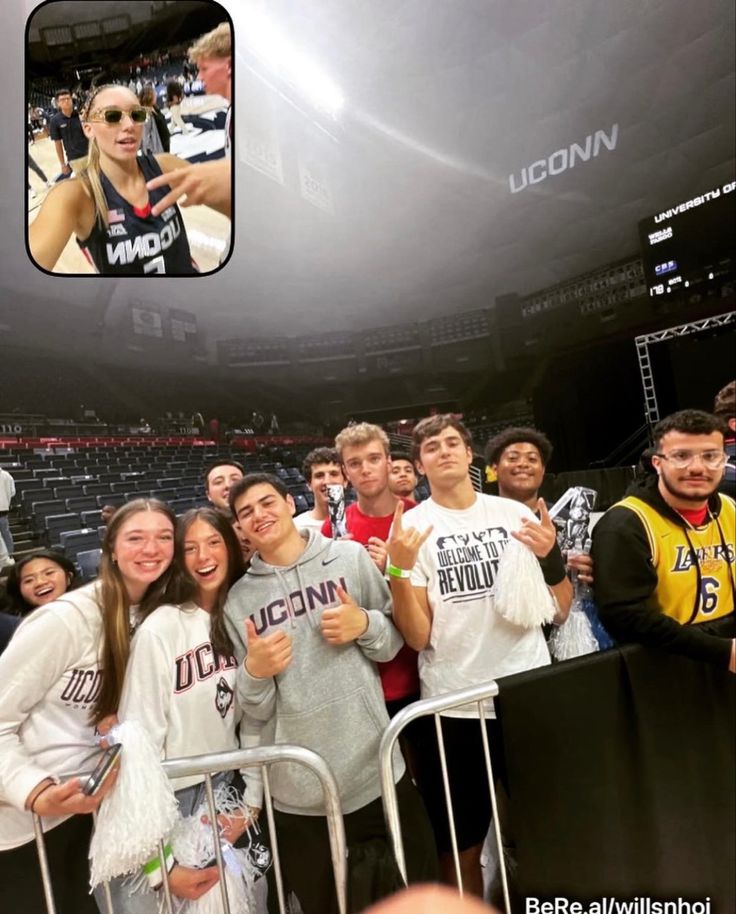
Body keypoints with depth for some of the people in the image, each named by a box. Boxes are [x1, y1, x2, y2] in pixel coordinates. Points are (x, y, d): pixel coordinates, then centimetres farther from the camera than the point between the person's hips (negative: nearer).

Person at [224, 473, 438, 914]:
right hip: (299, 794, 1)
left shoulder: (350, 556, -3)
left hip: (377, 770, 0)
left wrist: (364, 625, -16)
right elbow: (256, 710, 2)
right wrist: (255, 672, -18)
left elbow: (396, 638, 3)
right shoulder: (238, 601, 0)